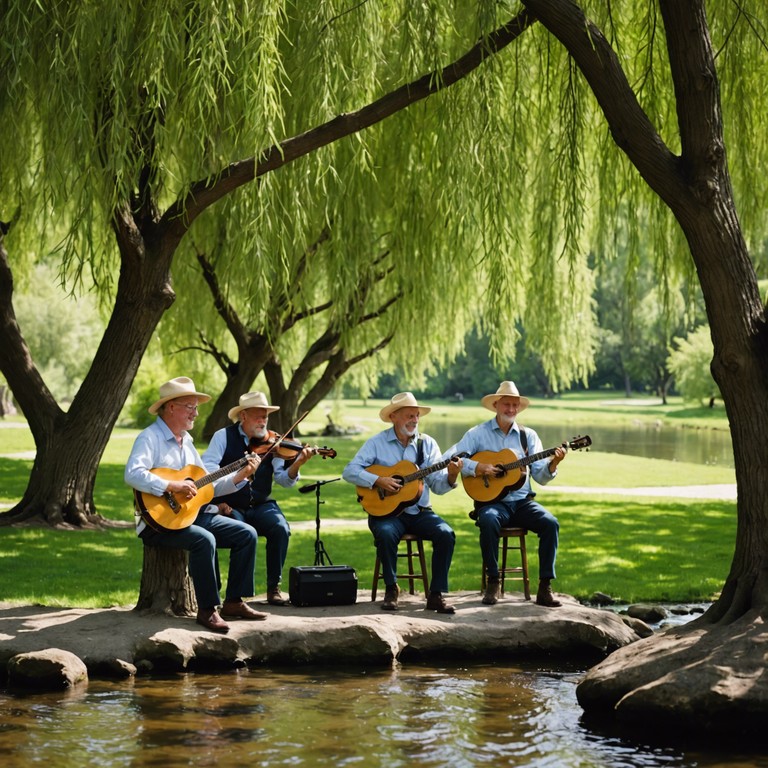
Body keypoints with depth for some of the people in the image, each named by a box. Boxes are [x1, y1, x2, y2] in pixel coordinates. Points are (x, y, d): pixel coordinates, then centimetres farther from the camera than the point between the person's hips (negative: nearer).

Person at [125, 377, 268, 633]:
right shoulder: (150, 438, -9)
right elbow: (133, 474, -27)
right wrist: (172, 486, -30)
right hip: (161, 520, -9)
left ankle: (234, 602, 4)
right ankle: (207, 609, -22)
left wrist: (240, 475, 8)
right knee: (204, 540, -34)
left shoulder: (186, 441, 19)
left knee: (247, 534, -2)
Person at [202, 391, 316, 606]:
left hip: (261, 505, 3)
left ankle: (274, 587, -10)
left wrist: (296, 465, -23)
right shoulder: (224, 437, 0)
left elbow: (284, 480, -1)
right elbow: (206, 467, -12)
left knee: (281, 528, -25)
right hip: (230, 506, -3)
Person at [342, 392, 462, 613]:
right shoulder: (377, 443, 1)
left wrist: (451, 477, -18)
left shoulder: (427, 444, 8)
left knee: (446, 534, -25)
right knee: (385, 533, -35)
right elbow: (349, 471, -7)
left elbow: (438, 486, 4)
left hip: (419, 512, 3)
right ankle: (391, 589, -12)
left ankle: (436, 594, -15)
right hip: (386, 511, -2)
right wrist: (378, 480, -19)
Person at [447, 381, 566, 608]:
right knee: (488, 521, -36)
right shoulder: (479, 433, 5)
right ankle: (492, 583, -21)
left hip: (522, 501, 3)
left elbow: (541, 477, 7)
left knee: (550, 523, -25)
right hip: (492, 501, -3)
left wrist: (552, 464, -14)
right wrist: (478, 467, -18)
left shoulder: (528, 435, 13)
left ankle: (545, 587, -20)